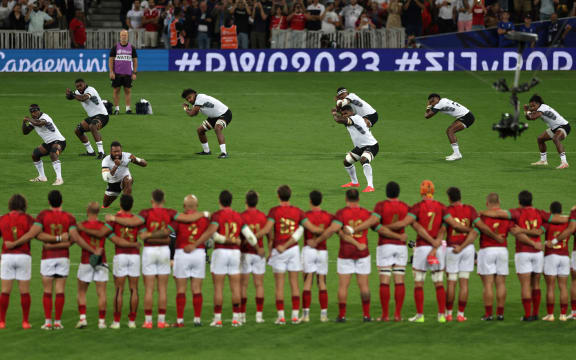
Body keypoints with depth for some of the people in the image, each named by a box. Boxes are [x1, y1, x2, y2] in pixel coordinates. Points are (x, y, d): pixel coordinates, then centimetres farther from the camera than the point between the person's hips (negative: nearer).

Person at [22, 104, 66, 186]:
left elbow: (39, 123, -42)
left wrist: (29, 119, -24)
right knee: (35, 154, 14)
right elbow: (25, 132, 13)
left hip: (59, 141, -10)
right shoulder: (34, 121, 7)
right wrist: (24, 123, -5)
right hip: (48, 143, 10)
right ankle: (42, 177, 28)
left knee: (53, 154, -35)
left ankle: (59, 179, -39)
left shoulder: (44, 117, -20)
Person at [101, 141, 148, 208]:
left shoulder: (127, 156, -20)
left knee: (128, 181, -38)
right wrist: (116, 166, -47)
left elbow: (145, 164, -15)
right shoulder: (106, 160, -24)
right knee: (105, 205, 12)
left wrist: (135, 159, -37)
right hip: (113, 184, 1)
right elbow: (106, 178, -37)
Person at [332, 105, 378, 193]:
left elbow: (338, 120, -32)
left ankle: (370, 186, -42)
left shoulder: (355, 119, -23)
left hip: (371, 145, -11)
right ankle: (354, 182, 39)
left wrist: (334, 114, -13)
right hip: (360, 146, 11)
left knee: (364, 160, -37)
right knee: (347, 161, 18)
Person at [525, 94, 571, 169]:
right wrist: (527, 111, -9)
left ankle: (564, 162, -46)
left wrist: (528, 112, -16)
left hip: (563, 126, -11)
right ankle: (543, 160, 34)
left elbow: (533, 117, -37)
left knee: (555, 139, -37)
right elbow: (529, 118, 11)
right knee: (540, 139, 19)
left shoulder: (542, 108, -24)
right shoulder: (539, 109, 4)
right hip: (554, 128, 11)